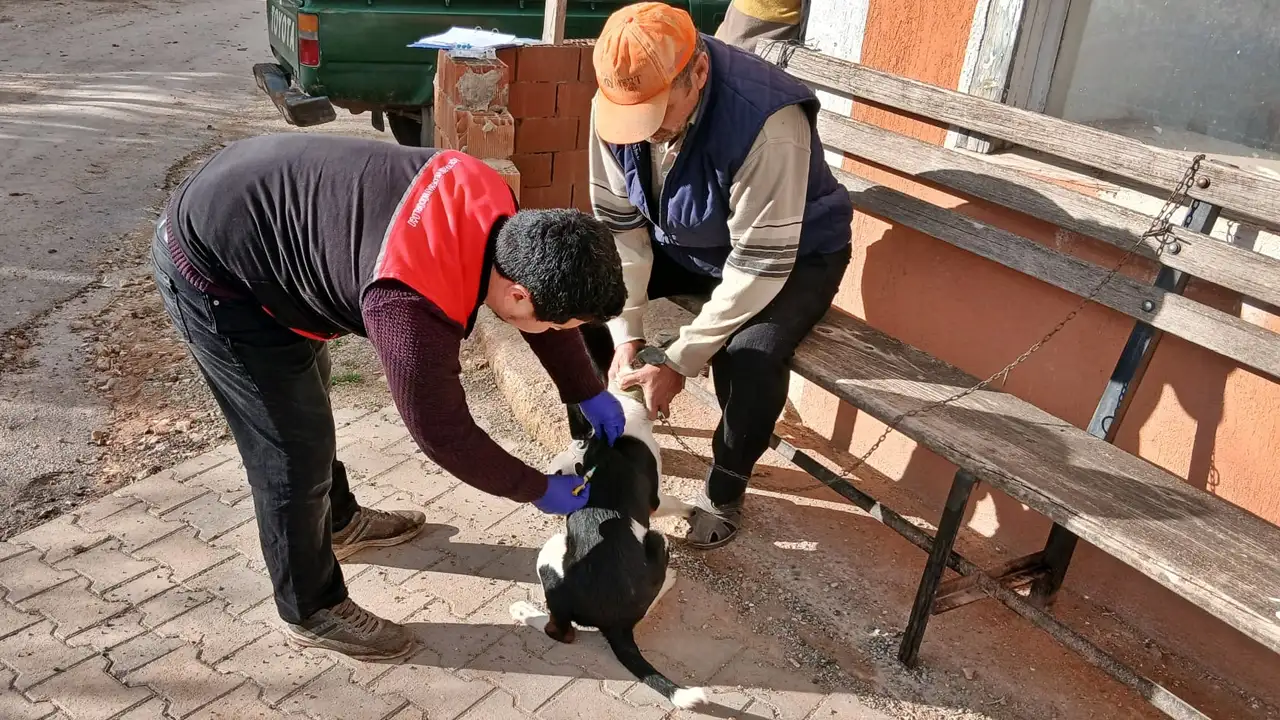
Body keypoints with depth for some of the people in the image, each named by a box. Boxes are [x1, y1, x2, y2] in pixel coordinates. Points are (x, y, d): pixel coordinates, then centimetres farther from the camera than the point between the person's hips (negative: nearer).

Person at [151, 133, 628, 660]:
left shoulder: (492, 207, -14)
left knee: (306, 396, 26)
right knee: (297, 450, 0)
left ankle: (339, 522, 50)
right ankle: (312, 613, 22)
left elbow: (546, 293, 5)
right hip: (210, 270, -9)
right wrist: (538, 490, -7)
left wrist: (589, 393, 10)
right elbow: (444, 433, -21)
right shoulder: (413, 309, -36)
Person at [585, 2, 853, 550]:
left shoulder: (767, 123, -37)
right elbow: (619, 225, -11)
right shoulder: (620, 103, -19)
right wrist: (626, 336, -18)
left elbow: (760, 266, -33)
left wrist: (678, 363, -29)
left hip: (790, 257, -5)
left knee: (750, 358, -34)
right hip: (679, 239, 6)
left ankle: (725, 490, -4)